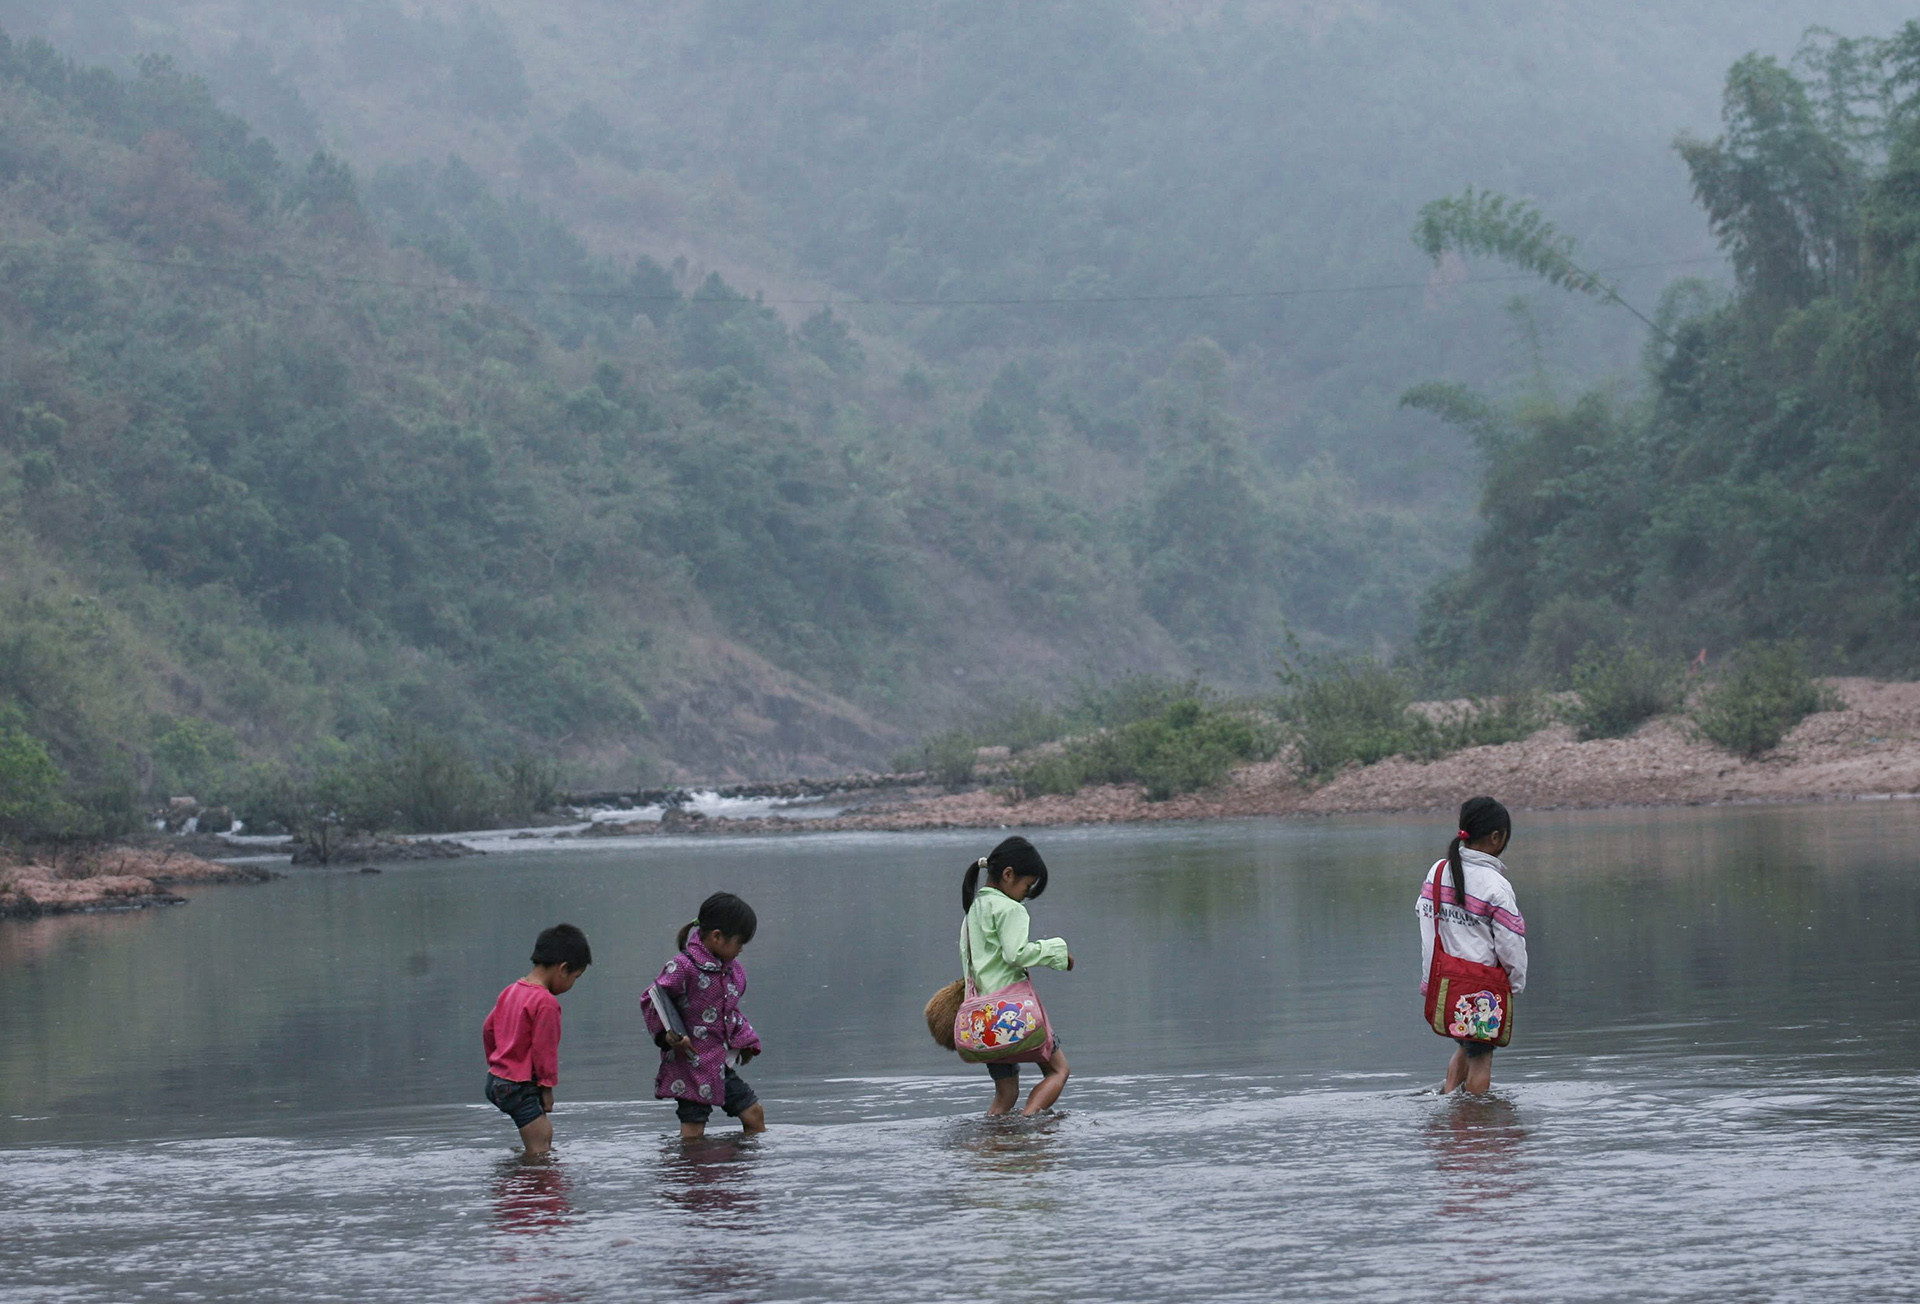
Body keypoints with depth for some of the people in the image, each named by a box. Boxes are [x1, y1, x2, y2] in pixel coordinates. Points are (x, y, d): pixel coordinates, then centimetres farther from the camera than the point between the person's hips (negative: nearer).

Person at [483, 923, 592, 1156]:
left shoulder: (510, 991, 10)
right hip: (520, 1088, -10)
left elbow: (488, 1028, 18)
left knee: (545, 1134, 18)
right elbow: (544, 1049, -18)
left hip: (496, 1078, 10)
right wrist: (547, 1087, -8)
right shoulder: (546, 1002, -19)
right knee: (539, 1150, -9)